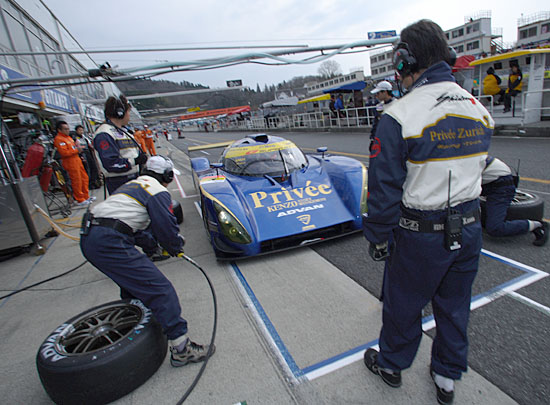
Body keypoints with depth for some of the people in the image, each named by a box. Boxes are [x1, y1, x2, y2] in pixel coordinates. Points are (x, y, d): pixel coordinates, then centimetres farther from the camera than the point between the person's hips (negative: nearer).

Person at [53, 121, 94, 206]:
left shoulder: (68, 136, 17)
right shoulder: (58, 139, -14)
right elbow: (64, 152, -23)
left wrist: (78, 148, 11)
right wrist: (76, 150, -16)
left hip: (77, 159, 10)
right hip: (70, 162, -10)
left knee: (84, 178, 13)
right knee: (77, 181, -4)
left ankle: (86, 196, 25)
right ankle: (80, 200, 6)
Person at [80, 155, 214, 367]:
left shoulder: (132, 185, 26)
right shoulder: (159, 192, -1)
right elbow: (167, 228, -6)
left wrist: (155, 244, 25)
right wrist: (176, 246, 15)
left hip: (88, 239, 10)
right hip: (110, 243, -10)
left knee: (133, 280, 28)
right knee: (160, 289, -9)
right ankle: (181, 348, -6)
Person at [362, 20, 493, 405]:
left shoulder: (399, 116, -19)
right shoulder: (480, 111, 3)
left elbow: (385, 188, -17)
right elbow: (476, 167, 13)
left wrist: (378, 237, -5)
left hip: (421, 234, -6)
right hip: (469, 228, 7)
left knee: (402, 304, 15)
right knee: (455, 305, 22)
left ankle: (391, 364, 40)